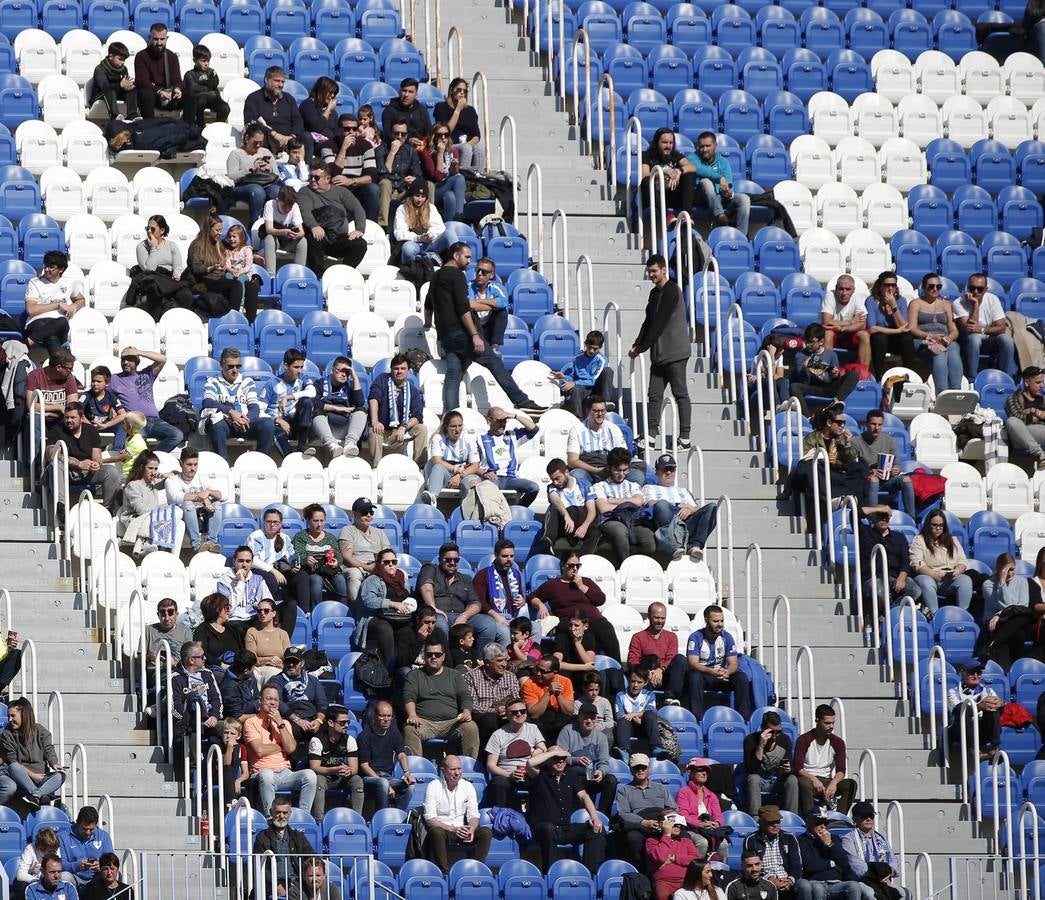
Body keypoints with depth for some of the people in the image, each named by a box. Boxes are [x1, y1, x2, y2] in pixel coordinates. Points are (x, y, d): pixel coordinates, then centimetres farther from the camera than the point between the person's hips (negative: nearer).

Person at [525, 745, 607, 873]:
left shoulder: (571, 777, 17)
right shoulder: (540, 776, 1)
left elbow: (583, 796, 7)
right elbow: (531, 763, -21)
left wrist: (594, 817, -11)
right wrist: (554, 752, -9)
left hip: (566, 829, 5)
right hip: (543, 828, -5)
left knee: (597, 829, -13)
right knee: (549, 828, -40)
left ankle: (589, 871, -19)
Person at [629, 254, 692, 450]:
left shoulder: (672, 291, -12)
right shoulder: (655, 293, 16)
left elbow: (659, 323, -15)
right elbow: (649, 322, 17)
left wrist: (642, 347, -11)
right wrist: (637, 345, 5)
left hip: (675, 352, -9)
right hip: (659, 354, 9)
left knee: (680, 393, -3)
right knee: (654, 395, 3)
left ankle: (685, 438, -1)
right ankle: (650, 437, 2)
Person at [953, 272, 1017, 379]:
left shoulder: (992, 299, -5)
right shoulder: (959, 303, -13)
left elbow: (1002, 328, -9)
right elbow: (968, 329, -24)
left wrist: (981, 329, -25)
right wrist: (975, 305, -25)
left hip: (989, 342, 3)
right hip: (968, 342, -3)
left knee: (1007, 340, -25)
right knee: (973, 338, -35)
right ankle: (972, 381, -32)